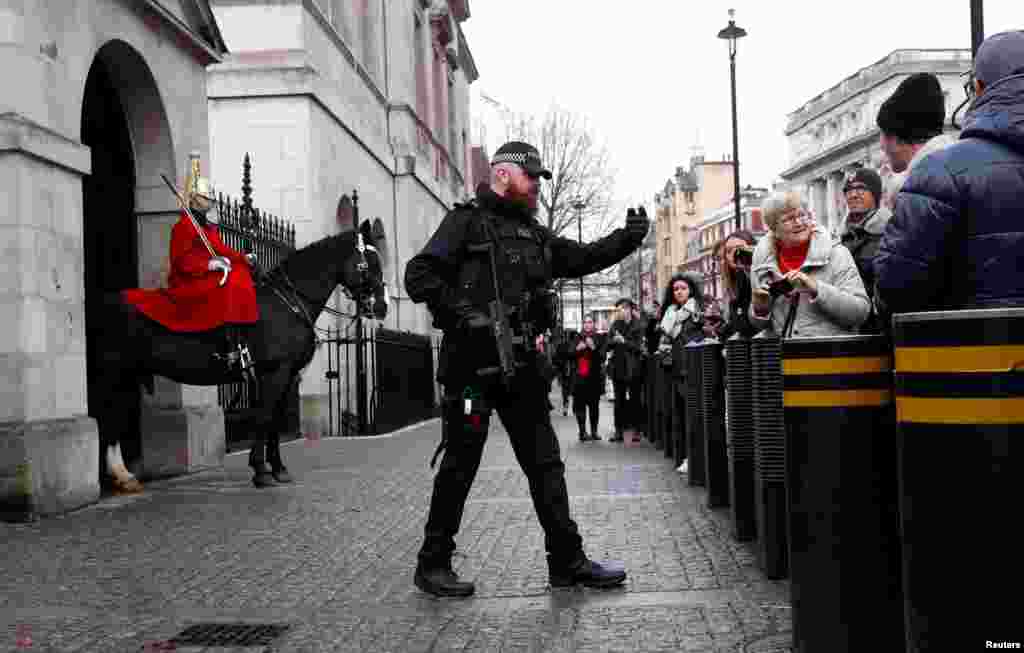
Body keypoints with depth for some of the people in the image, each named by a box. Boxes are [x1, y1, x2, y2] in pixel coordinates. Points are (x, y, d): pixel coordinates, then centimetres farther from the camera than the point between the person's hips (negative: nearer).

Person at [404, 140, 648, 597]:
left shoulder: (533, 234, 19)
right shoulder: (467, 221, -2)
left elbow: (583, 258, 20)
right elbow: (419, 276, -10)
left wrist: (627, 238, 6)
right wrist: (463, 315, -18)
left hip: (520, 365, 7)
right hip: (471, 364, -7)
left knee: (545, 462, 8)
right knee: (460, 465, 0)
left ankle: (567, 560, 15)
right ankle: (433, 563, 13)